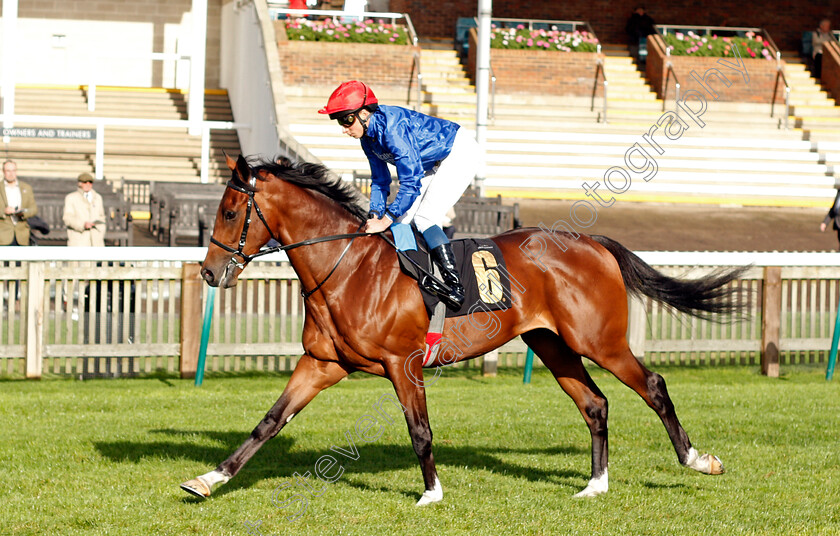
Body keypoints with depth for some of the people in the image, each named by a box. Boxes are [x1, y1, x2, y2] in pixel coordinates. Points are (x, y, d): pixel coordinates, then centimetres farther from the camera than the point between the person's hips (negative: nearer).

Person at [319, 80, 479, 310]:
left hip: (461, 152, -10)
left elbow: (411, 183, -35)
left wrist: (385, 221, -34)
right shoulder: (368, 135, -3)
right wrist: (375, 216, -5)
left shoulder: (393, 127, -33)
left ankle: (456, 288, -23)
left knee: (424, 219, -20)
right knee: (403, 218, 4)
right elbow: (380, 180, 8)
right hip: (437, 163, 10)